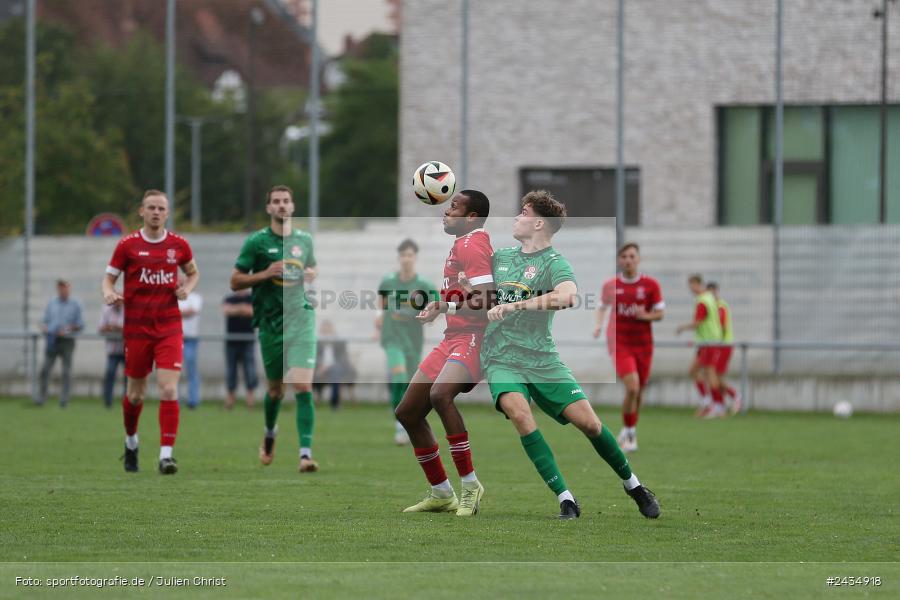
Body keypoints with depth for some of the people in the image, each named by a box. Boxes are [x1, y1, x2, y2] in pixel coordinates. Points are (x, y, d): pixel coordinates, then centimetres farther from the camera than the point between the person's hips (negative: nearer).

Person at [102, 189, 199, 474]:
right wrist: (109, 294, -18)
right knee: (136, 392, 9)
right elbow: (109, 277, 4)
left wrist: (187, 288, -1)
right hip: (136, 326, 0)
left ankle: (166, 454, -15)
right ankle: (131, 441, 37)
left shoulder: (178, 245, 3)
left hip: (169, 325, 0)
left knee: (169, 389, -14)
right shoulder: (128, 245, -2)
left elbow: (193, 272, 20)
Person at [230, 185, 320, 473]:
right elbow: (235, 281, 0)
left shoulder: (304, 240, 9)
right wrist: (266, 274, -15)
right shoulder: (257, 241, -1)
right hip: (270, 324, -1)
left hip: (301, 319, 1)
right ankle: (269, 433, 43)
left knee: (303, 386, -14)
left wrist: (310, 276, 4)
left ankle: (306, 453, -17)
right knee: (276, 388, 11)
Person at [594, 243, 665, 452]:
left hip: (643, 344, 2)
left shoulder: (651, 285, -2)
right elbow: (602, 307, 17)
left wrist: (645, 316, -19)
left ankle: (629, 432, 31)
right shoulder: (610, 285, 1)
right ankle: (629, 432, -3)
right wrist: (599, 325, -1)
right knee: (632, 387, -19)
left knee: (638, 392, 9)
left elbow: (660, 313, 1)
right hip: (619, 343, -2)